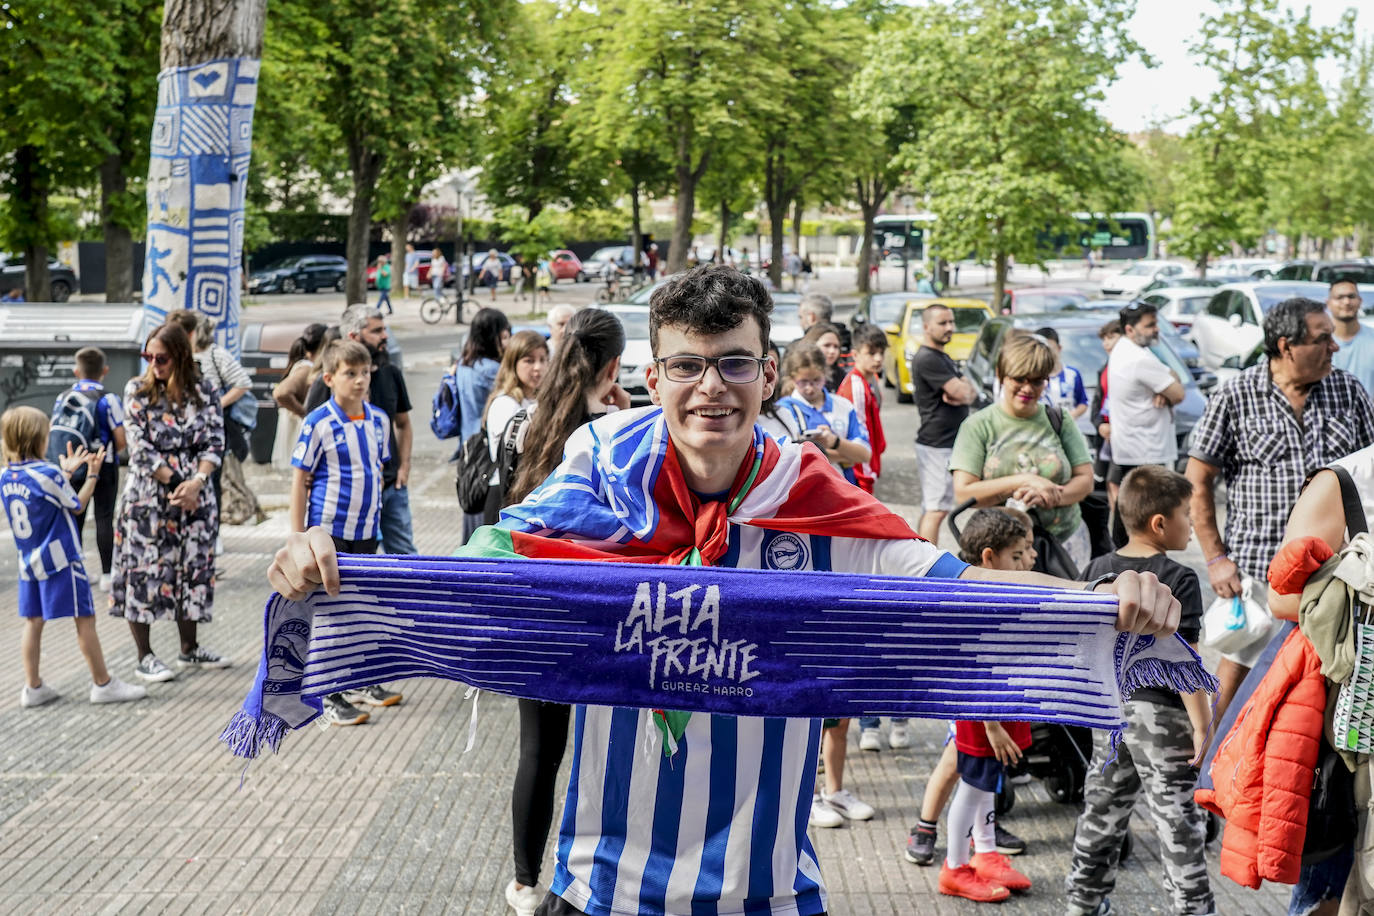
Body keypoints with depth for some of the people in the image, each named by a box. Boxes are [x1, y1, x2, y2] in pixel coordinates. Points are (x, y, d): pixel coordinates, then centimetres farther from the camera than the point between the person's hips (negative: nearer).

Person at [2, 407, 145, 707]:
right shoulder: (48, 474, -18)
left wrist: (65, 472, 19)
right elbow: (77, 506, -4)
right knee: (85, 619, 1)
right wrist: (92, 474, 5)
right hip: (59, 559, -7)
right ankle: (103, 684, 7)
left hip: (28, 563, 7)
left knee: (33, 622, 12)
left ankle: (33, 688, 15)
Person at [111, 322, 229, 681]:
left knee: (193, 568, 9)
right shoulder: (137, 390, -3)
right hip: (147, 495, -3)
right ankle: (145, 657, 9)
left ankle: (190, 648, 24)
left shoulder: (205, 391, 3)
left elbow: (215, 441, -2)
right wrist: (173, 484, -15)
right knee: (144, 569, -1)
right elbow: (139, 446, -9)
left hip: (195, 495, 3)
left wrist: (197, 482, -17)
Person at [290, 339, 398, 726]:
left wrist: (375, 516, 14)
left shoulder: (378, 420, 4)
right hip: (329, 531, -5)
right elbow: (300, 481, -9)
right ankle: (329, 698, 7)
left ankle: (359, 682, 31)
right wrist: (299, 537, -10)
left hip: (366, 532, 5)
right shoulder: (319, 423, -12)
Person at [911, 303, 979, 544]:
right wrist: (966, 390, 3)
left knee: (930, 508, 12)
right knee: (937, 509, -13)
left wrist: (962, 394, -10)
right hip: (937, 444, -10)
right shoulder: (926, 359, -14)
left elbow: (971, 392, 12)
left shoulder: (944, 357, 19)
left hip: (949, 442, 10)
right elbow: (961, 392, -20)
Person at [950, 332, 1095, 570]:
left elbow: (1086, 481, 7)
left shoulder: (1059, 422, 9)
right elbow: (963, 493, -7)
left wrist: (1052, 496, -14)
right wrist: (1023, 481, -14)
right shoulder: (978, 426, 1)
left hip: (1064, 540, 2)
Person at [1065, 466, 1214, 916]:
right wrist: (1202, 725, -14)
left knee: (1105, 803, 17)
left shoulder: (1096, 571, 4)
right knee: (1175, 812, 2)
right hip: (1159, 710, -6)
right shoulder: (1178, 580, -16)